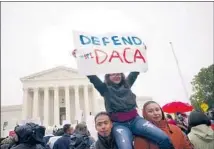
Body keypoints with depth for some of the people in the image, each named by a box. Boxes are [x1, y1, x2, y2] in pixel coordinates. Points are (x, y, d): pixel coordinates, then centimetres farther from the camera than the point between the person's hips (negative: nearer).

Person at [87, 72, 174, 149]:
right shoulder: (106, 89, 10)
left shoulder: (127, 83, 17)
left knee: (164, 138, -15)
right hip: (119, 124, -3)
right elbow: (92, 76, 3)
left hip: (135, 119, 3)